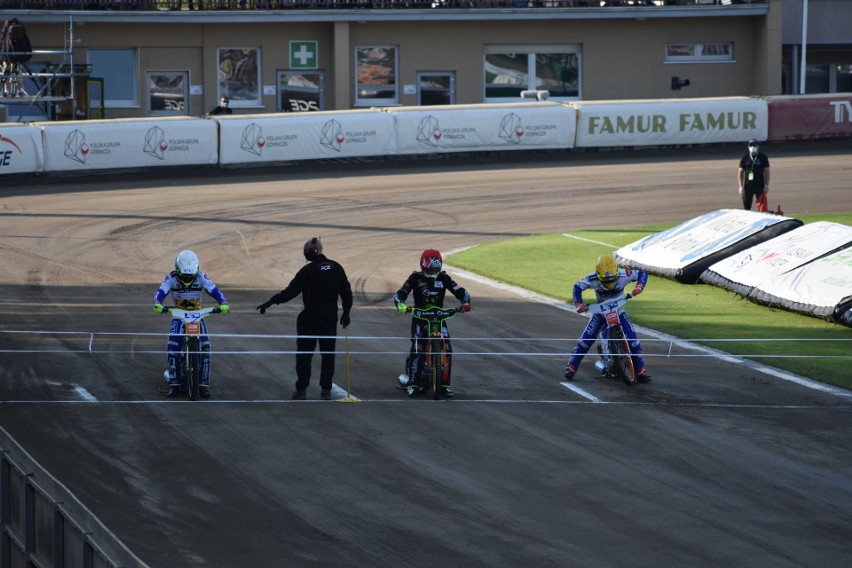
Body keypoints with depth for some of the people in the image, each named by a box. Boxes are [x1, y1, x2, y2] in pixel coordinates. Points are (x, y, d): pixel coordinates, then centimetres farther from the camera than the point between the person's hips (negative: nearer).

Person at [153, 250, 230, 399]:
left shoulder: (201, 277, -9)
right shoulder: (171, 278, -10)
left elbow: (213, 290, -18)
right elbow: (161, 291, -24)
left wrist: (223, 302, -37)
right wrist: (157, 303, -46)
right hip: (178, 316, -1)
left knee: (205, 347, -19)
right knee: (173, 347, -22)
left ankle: (204, 383, -12)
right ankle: (174, 383, -12)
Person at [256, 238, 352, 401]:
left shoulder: (308, 270, -13)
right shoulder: (336, 268, 2)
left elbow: (291, 291, -19)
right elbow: (346, 291, 7)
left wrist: (270, 302, -17)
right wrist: (346, 312, 18)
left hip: (310, 316, -4)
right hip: (331, 317, 4)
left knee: (304, 354, 4)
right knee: (328, 354, 8)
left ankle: (301, 389, 3)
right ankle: (326, 390, 7)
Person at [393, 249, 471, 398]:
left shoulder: (443, 278, 4)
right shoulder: (416, 278, -2)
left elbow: (459, 291, -1)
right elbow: (400, 293, -8)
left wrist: (465, 302, -21)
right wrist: (400, 304, -29)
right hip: (419, 318, -2)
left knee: (447, 348, -13)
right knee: (417, 349, -20)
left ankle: (445, 384, -5)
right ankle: (413, 383, -14)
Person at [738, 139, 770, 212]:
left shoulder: (763, 157, 2)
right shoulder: (745, 158, 5)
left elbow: (766, 172, 2)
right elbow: (740, 172, 6)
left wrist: (766, 186, -5)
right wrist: (741, 186, -2)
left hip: (760, 186, -2)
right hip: (748, 186, 2)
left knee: (762, 206, -6)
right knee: (746, 207, 5)